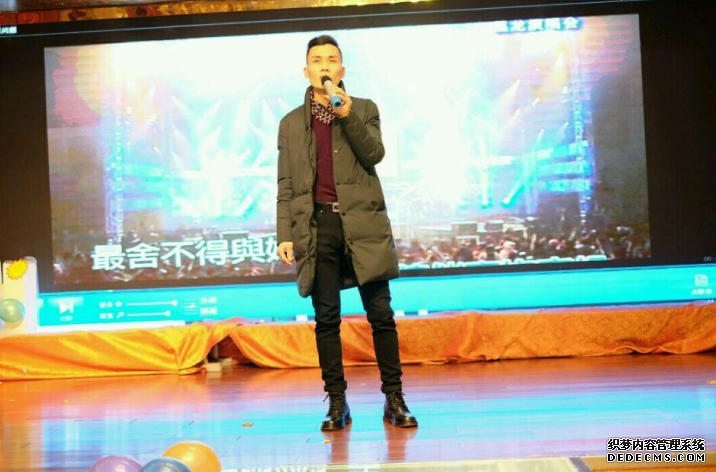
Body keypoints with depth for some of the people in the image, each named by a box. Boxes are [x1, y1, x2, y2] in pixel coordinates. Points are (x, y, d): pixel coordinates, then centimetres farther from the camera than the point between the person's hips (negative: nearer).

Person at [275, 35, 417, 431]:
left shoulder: (364, 109, 14)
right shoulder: (291, 123, 16)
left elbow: (374, 153, -3)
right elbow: (286, 186, 12)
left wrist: (347, 115, -12)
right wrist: (285, 235, 3)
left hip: (362, 223, -1)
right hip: (318, 225, 1)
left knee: (380, 314, -2)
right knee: (326, 319, 2)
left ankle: (394, 399, 6)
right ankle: (336, 403, 9)